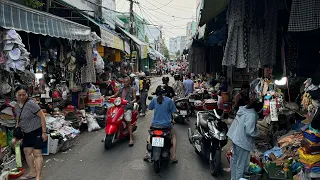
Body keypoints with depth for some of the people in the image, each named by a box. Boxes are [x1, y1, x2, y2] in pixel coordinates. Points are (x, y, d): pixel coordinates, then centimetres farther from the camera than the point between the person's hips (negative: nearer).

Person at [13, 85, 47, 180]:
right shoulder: (17, 106, 6)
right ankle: (32, 172, 32)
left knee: (37, 154, -6)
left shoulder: (31, 103, -19)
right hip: (27, 133, 8)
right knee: (27, 152, 15)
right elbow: (18, 121, 16)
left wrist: (44, 132, -20)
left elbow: (42, 116, -19)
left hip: (37, 131, -8)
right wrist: (16, 136, 16)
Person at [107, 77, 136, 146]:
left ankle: (131, 139, -17)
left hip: (128, 107, -4)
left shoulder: (132, 89, 10)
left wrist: (132, 101, -16)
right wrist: (109, 97, 2)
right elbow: (115, 95, 22)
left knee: (128, 121, -18)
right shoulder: (121, 89, 22)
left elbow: (135, 98, 5)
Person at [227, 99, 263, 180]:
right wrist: (257, 132, -6)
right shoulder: (252, 115, -24)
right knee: (241, 163, 6)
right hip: (242, 141, -9)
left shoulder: (244, 109, 2)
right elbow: (249, 131, -26)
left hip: (234, 137, 10)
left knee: (234, 159, 22)